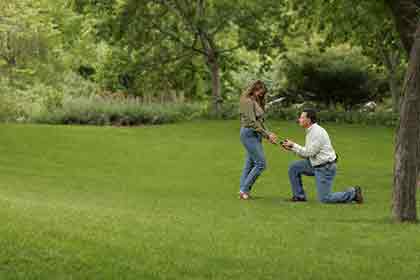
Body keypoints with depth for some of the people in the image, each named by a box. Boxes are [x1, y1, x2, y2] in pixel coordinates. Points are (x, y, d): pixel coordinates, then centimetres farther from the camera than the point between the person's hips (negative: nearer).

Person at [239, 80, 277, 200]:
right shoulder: (248, 101, -14)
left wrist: (268, 134, 3)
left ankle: (243, 191, 15)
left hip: (255, 135, 10)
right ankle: (244, 190, -5)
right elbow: (252, 123, -20)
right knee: (261, 163, -10)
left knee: (250, 164, 11)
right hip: (249, 134, -10)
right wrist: (267, 135, -18)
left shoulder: (256, 102, 16)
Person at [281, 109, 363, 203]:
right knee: (294, 167, 4)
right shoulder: (310, 131, 10)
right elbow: (307, 153, 12)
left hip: (325, 168, -9)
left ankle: (353, 193, 5)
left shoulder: (317, 132, -21)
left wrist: (293, 145, -13)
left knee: (324, 198, -8)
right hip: (316, 164, 9)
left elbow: (309, 153, -21)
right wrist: (292, 148, 3)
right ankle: (299, 196, 12)